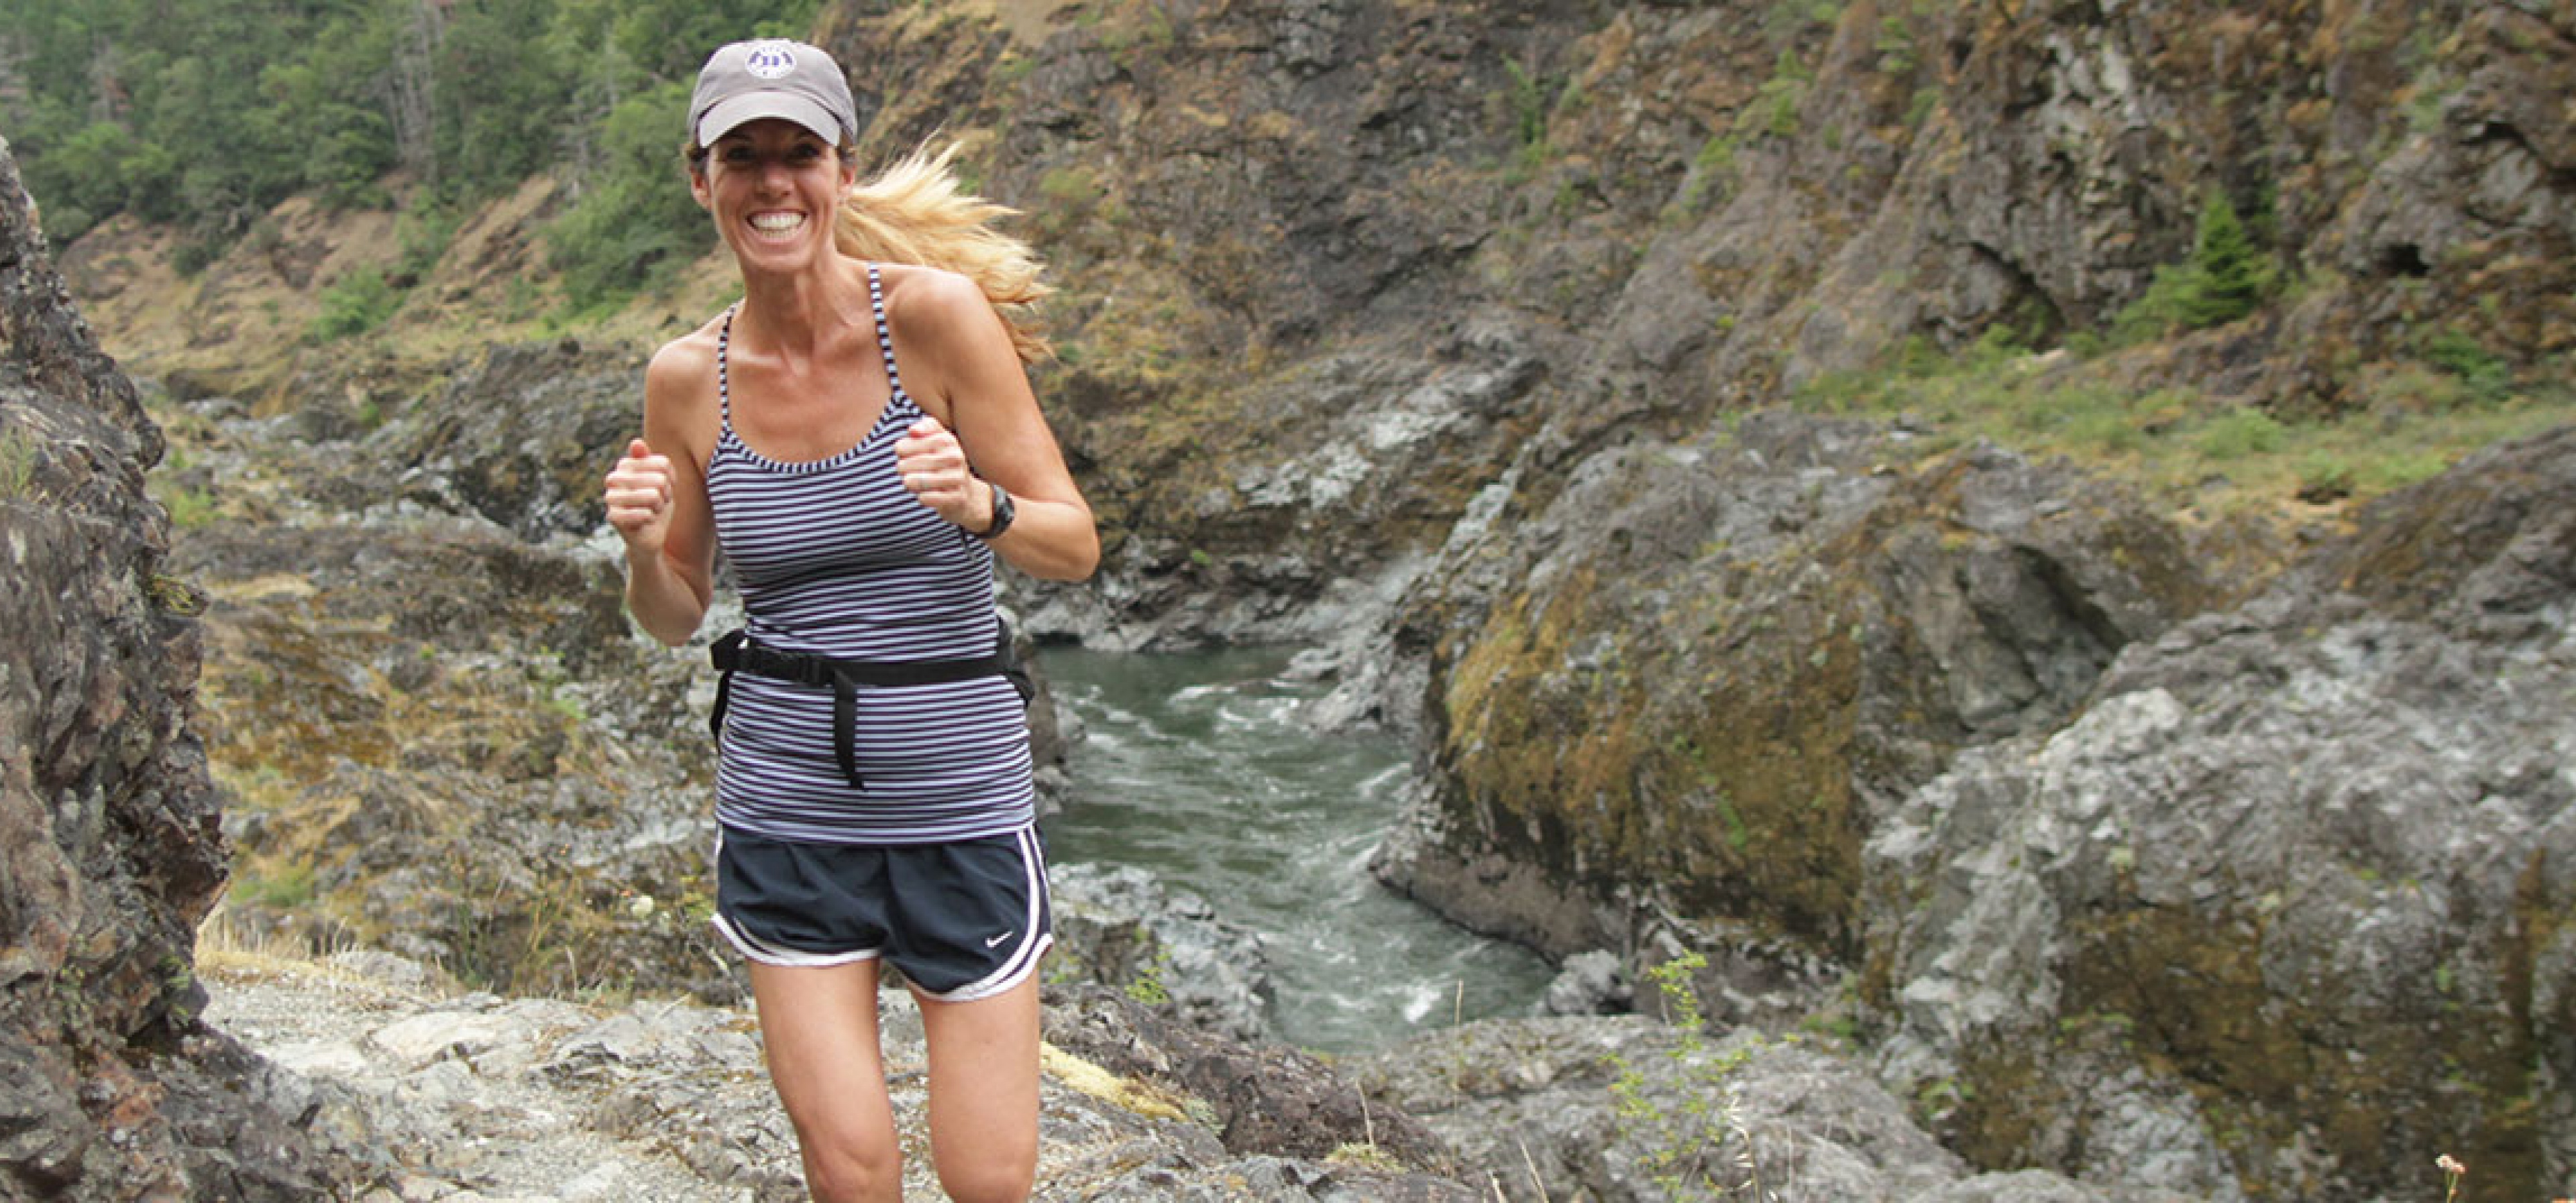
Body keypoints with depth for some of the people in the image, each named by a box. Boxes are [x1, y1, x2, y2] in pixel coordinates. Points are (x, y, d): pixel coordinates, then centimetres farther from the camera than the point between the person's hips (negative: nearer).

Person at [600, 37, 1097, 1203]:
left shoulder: (936, 313, -10)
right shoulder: (687, 376, -1)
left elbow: (1076, 544, -7)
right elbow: (675, 617, 11)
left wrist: (975, 506, -27)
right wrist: (641, 548, -11)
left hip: (959, 795, -2)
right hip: (786, 805, 2)